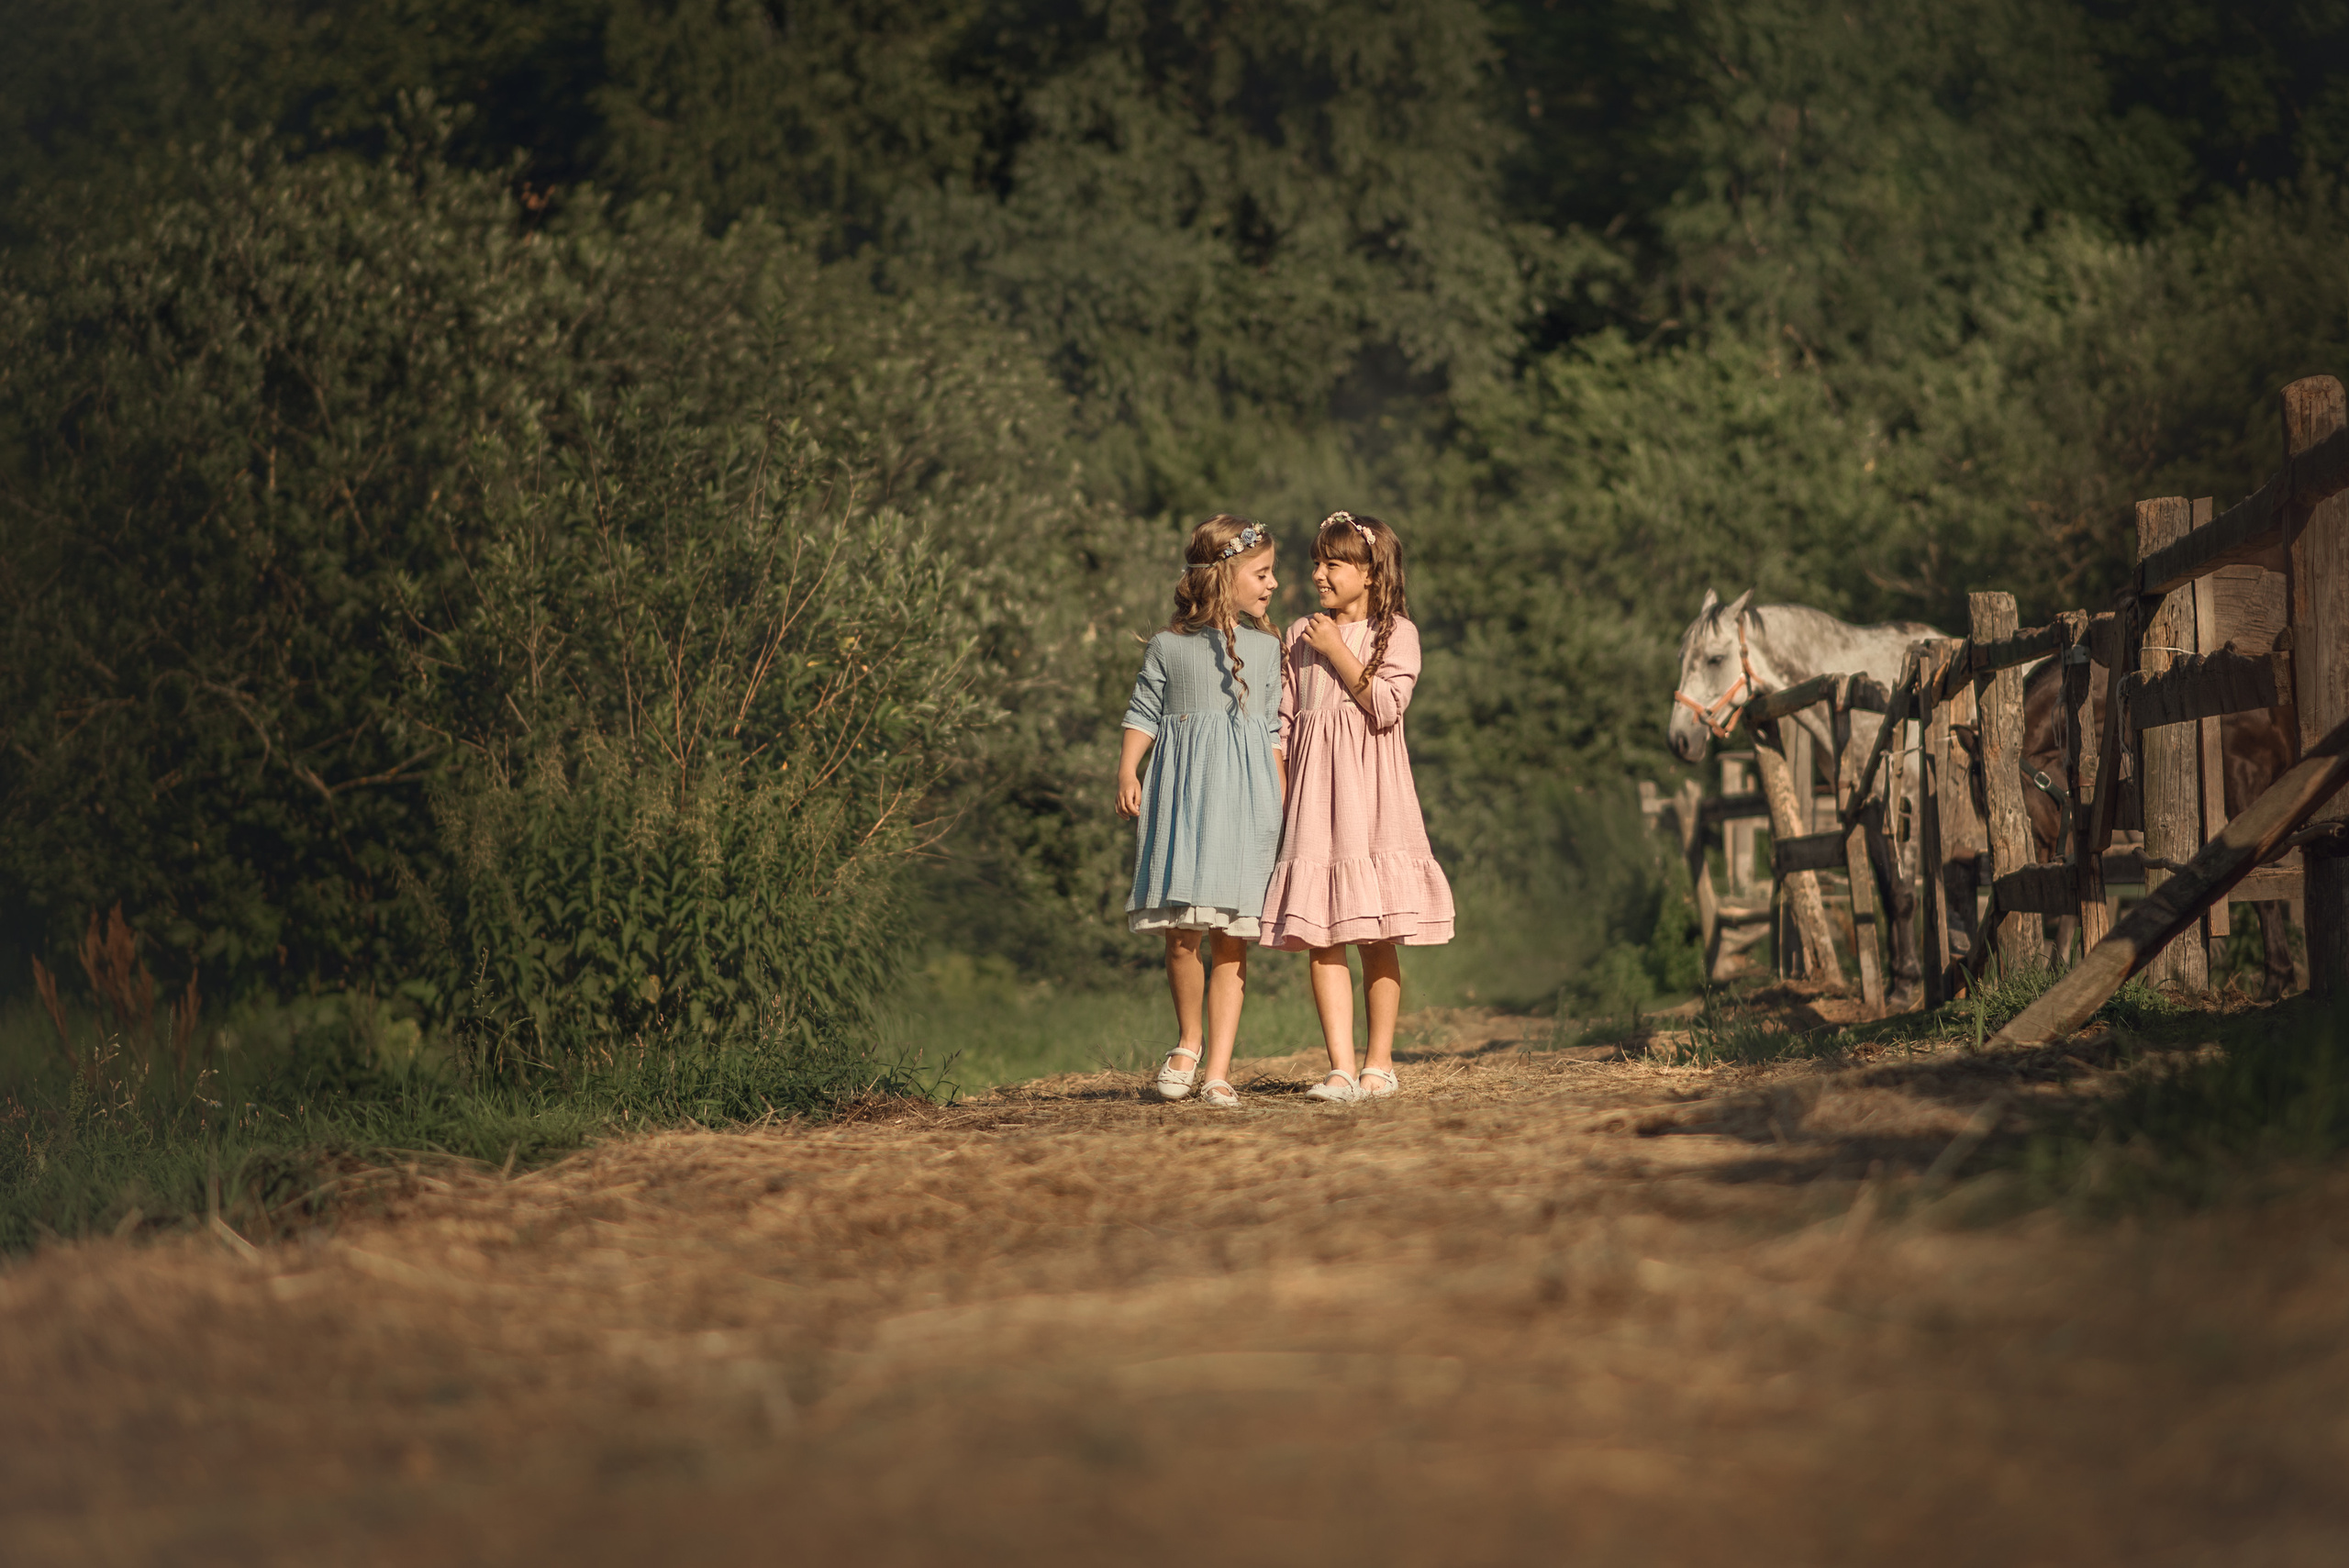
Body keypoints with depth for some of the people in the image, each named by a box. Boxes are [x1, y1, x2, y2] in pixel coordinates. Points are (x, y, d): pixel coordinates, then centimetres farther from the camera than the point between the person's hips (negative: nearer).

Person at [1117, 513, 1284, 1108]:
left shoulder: (1265, 646, 13)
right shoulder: (1170, 646, 5)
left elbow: (1273, 726, 16)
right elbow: (1143, 714, 5)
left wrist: (1282, 797, 12)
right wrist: (1127, 771, -9)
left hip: (1244, 795, 2)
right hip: (1183, 791, -2)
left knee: (1231, 939, -2)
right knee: (1182, 932, -9)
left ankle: (1218, 1071, 1)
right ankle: (1188, 1042, 15)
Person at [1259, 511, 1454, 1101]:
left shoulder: (1396, 632, 1)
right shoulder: (1300, 636, 12)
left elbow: (1386, 706, -13)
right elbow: (1284, 725, 13)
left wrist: (1337, 652, -10)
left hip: (1371, 794, -3)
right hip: (1314, 793, 3)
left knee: (1379, 940, 0)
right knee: (1321, 939, -4)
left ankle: (1379, 1063, 10)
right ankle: (1341, 1068, -5)